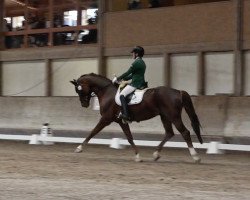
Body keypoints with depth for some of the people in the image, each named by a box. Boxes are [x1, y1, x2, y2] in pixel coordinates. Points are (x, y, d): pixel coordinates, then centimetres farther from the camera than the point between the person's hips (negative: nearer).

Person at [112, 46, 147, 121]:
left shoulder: (137, 62, -13)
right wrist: (122, 79, 20)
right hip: (140, 83, 11)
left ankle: (125, 114, -31)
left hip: (135, 84, -11)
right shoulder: (142, 62, 19)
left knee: (122, 95, -19)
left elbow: (128, 73, -12)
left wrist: (118, 79, -2)